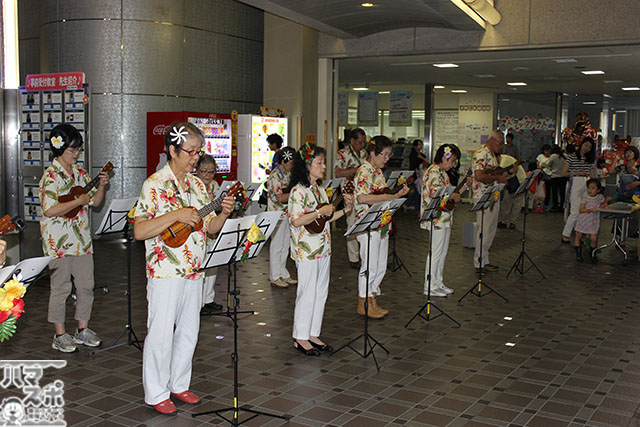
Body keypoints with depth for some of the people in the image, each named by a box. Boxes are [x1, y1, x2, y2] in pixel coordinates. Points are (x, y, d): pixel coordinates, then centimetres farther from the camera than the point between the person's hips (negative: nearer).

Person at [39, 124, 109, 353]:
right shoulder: (51, 176, -10)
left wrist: (101, 186, -3)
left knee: (86, 285, 9)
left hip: (81, 237, 7)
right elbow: (49, 210, -20)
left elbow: (95, 201, 14)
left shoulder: (79, 172, 10)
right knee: (61, 287, 1)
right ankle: (60, 336, 13)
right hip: (59, 240, -6)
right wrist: (78, 201, -18)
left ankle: (82, 330, 23)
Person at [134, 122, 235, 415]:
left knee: (188, 332, 15)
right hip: (165, 272, -7)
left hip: (193, 271, 7)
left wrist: (224, 213, -7)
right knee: (161, 335, 2)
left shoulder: (197, 185, 10)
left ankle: (179, 385, 30)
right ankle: (156, 394, 17)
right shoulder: (155, 185, -11)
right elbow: (139, 231, -18)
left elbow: (210, 227, 13)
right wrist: (176, 216, -24)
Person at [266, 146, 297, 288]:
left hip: (287, 214, 9)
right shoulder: (275, 176, -18)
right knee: (276, 246, -1)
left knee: (285, 245, 14)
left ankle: (283, 274, 24)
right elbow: (280, 198, -23)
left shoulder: (288, 173, 10)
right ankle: (275, 277, 8)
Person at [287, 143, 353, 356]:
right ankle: (300, 338, 11)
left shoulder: (319, 189, 13)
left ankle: (313, 334, 23)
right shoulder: (299, 190, -14)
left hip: (323, 248, 9)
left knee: (321, 293, 12)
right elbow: (296, 221, -22)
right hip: (306, 250, -9)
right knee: (307, 294, -2)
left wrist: (345, 210, 7)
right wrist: (320, 212, -21)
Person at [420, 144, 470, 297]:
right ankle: (430, 287, 4)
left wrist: (465, 186, 10)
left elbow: (450, 194, 20)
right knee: (436, 252, -4)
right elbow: (434, 194, -26)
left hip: (445, 218, 10)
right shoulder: (433, 172, -14)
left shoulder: (443, 173, 17)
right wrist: (453, 196, -14)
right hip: (436, 219, -10)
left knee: (443, 252, 15)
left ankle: (438, 283, 24)